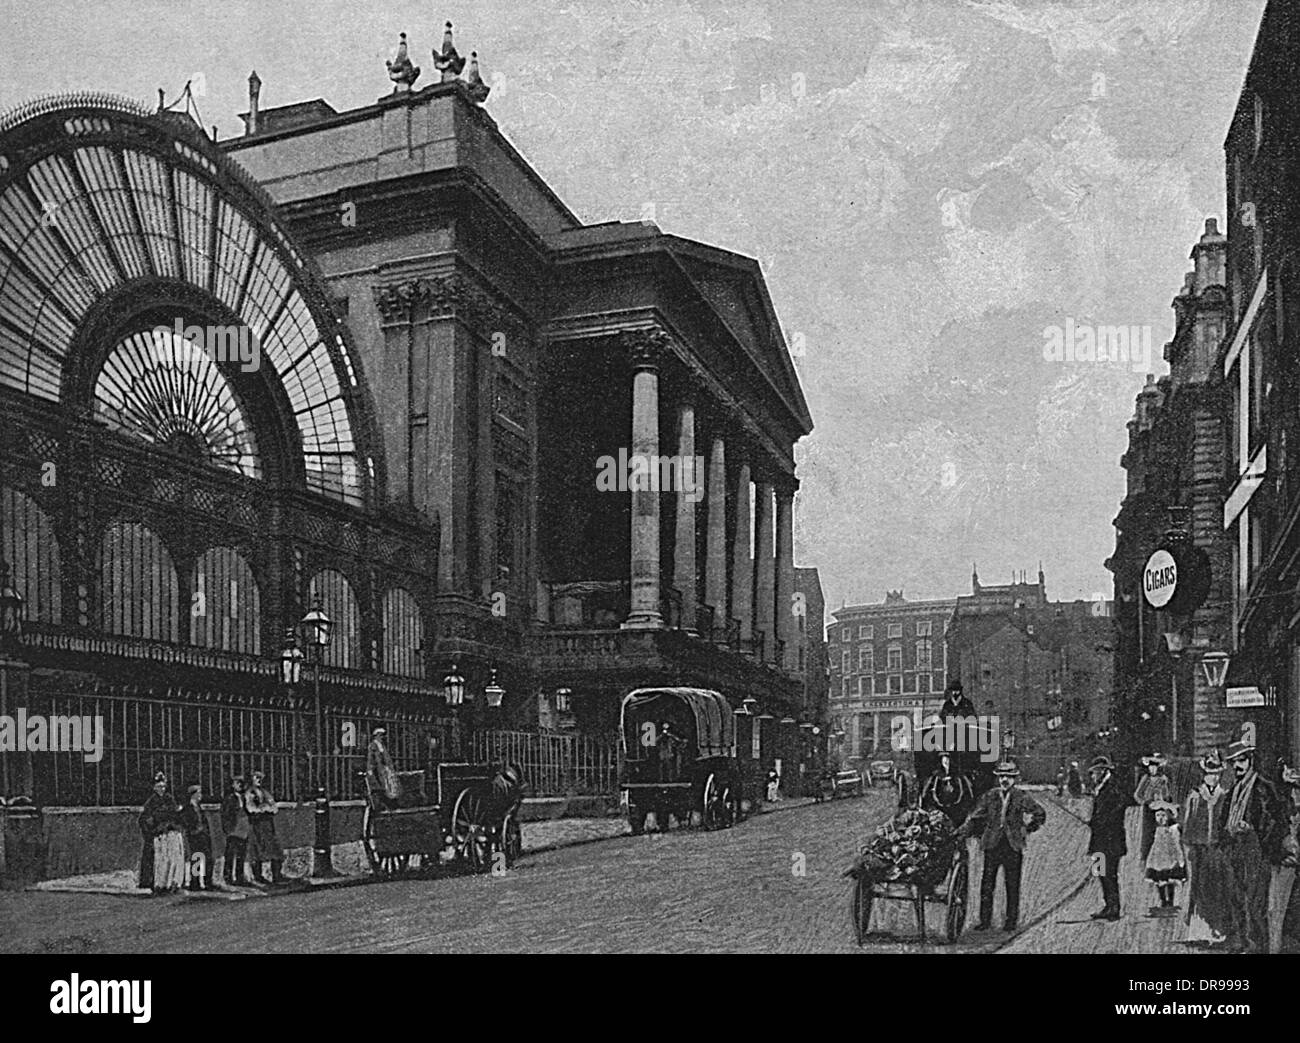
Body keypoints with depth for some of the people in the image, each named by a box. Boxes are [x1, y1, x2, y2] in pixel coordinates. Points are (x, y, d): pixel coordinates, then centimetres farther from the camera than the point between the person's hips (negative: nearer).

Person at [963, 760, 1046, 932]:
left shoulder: (1021, 797, 2)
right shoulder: (989, 796, 7)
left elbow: (1040, 814, 10)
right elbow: (976, 817, 6)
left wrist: (1027, 829, 5)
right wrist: (963, 832, -4)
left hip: (1013, 846, -1)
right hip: (992, 844, 1)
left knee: (1012, 886, 3)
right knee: (987, 884, 0)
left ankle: (1012, 921, 13)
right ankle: (985, 920, 7)